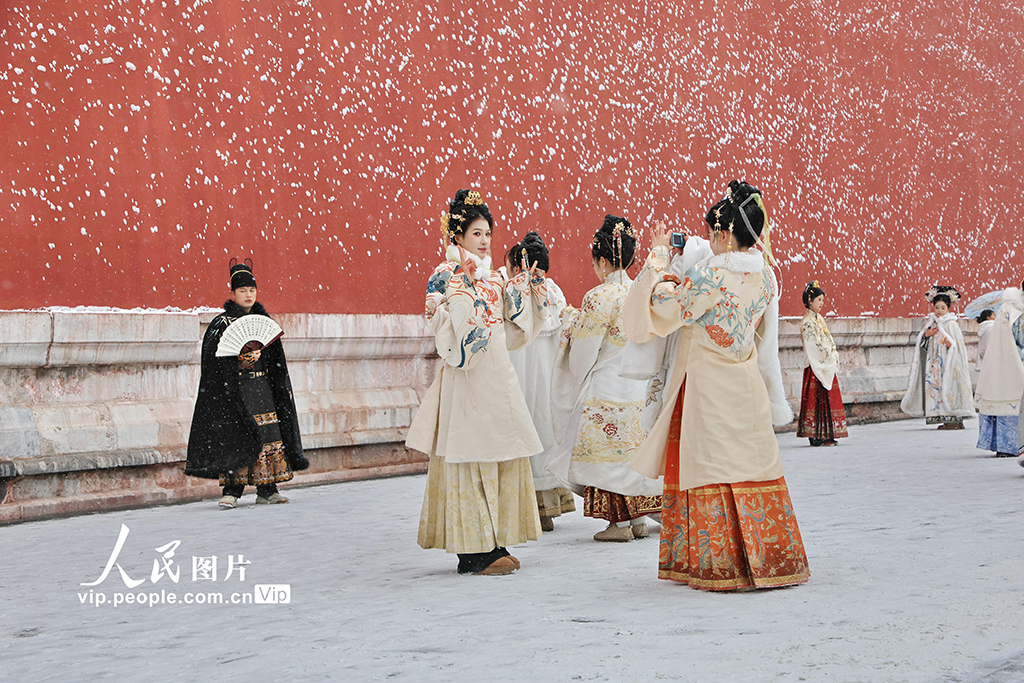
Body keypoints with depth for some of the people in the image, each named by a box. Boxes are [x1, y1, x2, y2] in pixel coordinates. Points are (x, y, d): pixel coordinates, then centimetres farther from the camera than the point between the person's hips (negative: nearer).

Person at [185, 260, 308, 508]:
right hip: (235, 388, -5)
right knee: (235, 436, -12)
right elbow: (214, 356, -10)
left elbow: (275, 357, 18)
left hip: (262, 385, 5)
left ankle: (267, 490, 6)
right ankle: (231, 490, -9)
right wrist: (241, 359, -19)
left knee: (269, 436, 1)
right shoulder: (222, 323, -2)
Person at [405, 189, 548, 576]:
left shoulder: (494, 278, 17)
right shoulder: (446, 276, -5)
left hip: (498, 373, 8)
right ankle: (473, 551, -4)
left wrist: (529, 289, 15)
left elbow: (512, 329, 20)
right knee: (471, 457, -7)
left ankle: (493, 543, 13)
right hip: (467, 379, -8)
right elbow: (454, 330, -17)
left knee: (503, 455, 6)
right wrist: (466, 287, -26)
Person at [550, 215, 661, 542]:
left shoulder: (600, 297, -17)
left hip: (605, 389, -7)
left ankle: (619, 522, 4)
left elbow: (584, 351, -13)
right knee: (635, 451, 13)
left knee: (607, 454, 2)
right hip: (638, 387, 7)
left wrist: (571, 320, 5)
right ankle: (639, 518, 17)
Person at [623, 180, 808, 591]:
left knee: (712, 470, 0)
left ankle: (721, 567, 3)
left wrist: (659, 257, 3)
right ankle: (769, 558, 16)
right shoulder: (764, 275, 4)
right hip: (748, 384, 7)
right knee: (754, 466, 11)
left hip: (708, 385, -7)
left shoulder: (711, 275, -19)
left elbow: (664, 306, -10)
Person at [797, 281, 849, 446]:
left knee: (827, 400, 8)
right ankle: (816, 437, -6)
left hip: (827, 367, 9)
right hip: (816, 367, -9)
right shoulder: (807, 322, -11)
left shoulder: (819, 319, 16)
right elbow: (814, 345, -16)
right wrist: (830, 357, -11)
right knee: (817, 400, -8)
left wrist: (834, 355, 5)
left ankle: (825, 436, 11)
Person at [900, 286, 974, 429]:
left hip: (948, 363, -6)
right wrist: (926, 334, -2)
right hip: (934, 362, 6)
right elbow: (921, 344, 17)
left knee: (948, 387, -11)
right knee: (935, 387, 0)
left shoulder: (951, 325, -3)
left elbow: (959, 346, -6)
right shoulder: (931, 323, 15)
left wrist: (950, 344, -26)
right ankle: (943, 419, 2)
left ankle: (954, 419, -9)